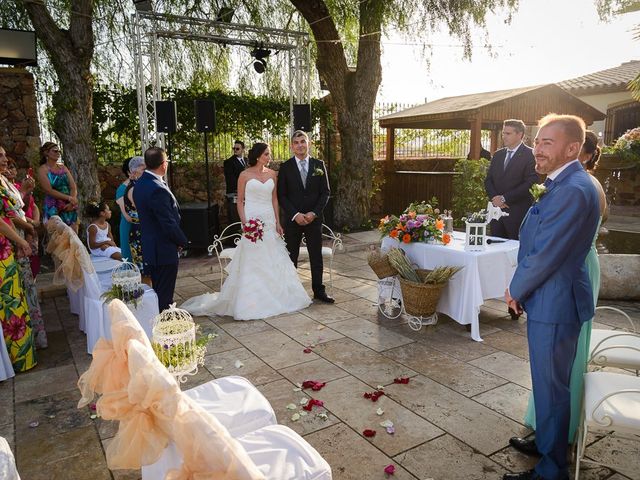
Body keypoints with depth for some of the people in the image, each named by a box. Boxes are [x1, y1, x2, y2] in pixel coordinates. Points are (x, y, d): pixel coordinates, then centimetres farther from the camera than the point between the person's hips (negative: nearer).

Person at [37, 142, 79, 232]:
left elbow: (74, 187, 7)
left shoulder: (63, 168, 16)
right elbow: (49, 191, -11)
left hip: (70, 208, 5)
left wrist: (72, 202, -10)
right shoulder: (43, 169, 1)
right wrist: (69, 198, -15)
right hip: (54, 209, -5)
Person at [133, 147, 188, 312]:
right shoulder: (158, 190, -25)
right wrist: (182, 241, -5)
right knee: (164, 297, 2)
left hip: (150, 247, 10)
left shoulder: (140, 183, 6)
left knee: (158, 292, 21)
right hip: (164, 251, -10)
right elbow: (169, 224, -23)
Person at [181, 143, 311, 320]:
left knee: (272, 261, 8)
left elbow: (274, 199, 12)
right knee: (252, 262, -3)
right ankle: (251, 303, 5)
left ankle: (273, 297, 21)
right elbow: (240, 201, -2)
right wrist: (245, 223, -13)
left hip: (270, 221, 5)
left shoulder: (272, 174, 9)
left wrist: (278, 222, 5)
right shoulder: (245, 175, -3)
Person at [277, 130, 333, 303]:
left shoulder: (319, 165, 4)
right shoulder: (285, 167, 1)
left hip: (314, 218, 1)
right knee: (291, 257, 6)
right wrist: (295, 215, -13)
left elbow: (325, 192, 2)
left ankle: (319, 291, 16)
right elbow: (281, 195, -2)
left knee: (316, 256, 6)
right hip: (292, 219, -1)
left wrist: (314, 213, -10)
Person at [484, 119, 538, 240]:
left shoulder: (530, 155, -4)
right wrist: (495, 197, -6)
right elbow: (488, 180, 13)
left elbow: (530, 183, -13)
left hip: (517, 213, -6)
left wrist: (505, 198, -14)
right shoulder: (498, 155, 16)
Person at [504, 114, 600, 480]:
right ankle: (547, 441, 45)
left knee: (551, 387, 5)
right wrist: (522, 291, 7)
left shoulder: (573, 190, -24)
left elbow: (544, 255, -23)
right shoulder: (563, 183, 10)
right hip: (550, 299, 10)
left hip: (554, 304, -10)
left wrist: (516, 291, -7)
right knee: (548, 382, 25)